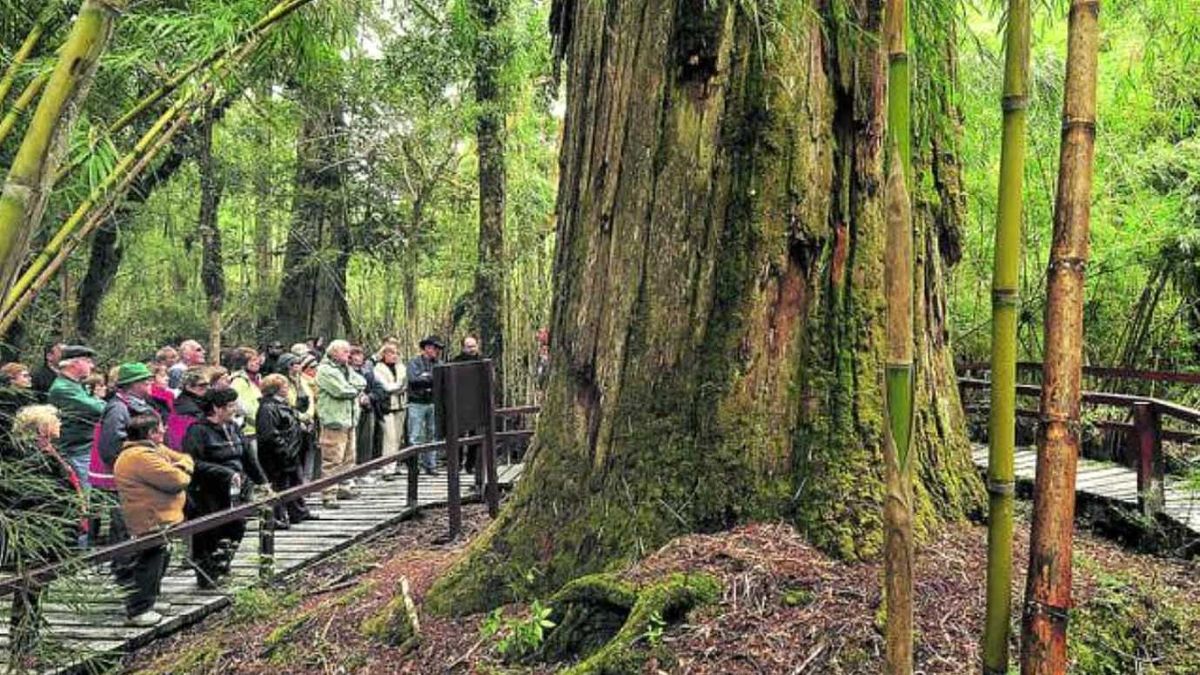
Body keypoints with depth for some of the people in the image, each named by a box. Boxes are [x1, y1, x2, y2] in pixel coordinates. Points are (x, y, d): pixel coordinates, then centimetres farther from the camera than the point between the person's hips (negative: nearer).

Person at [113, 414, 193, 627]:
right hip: (152, 522, -11)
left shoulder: (155, 449, 13)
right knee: (149, 566, -4)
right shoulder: (141, 456, -22)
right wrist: (183, 474, -3)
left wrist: (181, 467, -8)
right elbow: (176, 480, -26)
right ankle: (138, 611, 5)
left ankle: (141, 607, 33)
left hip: (158, 519, 11)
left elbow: (185, 459, 14)